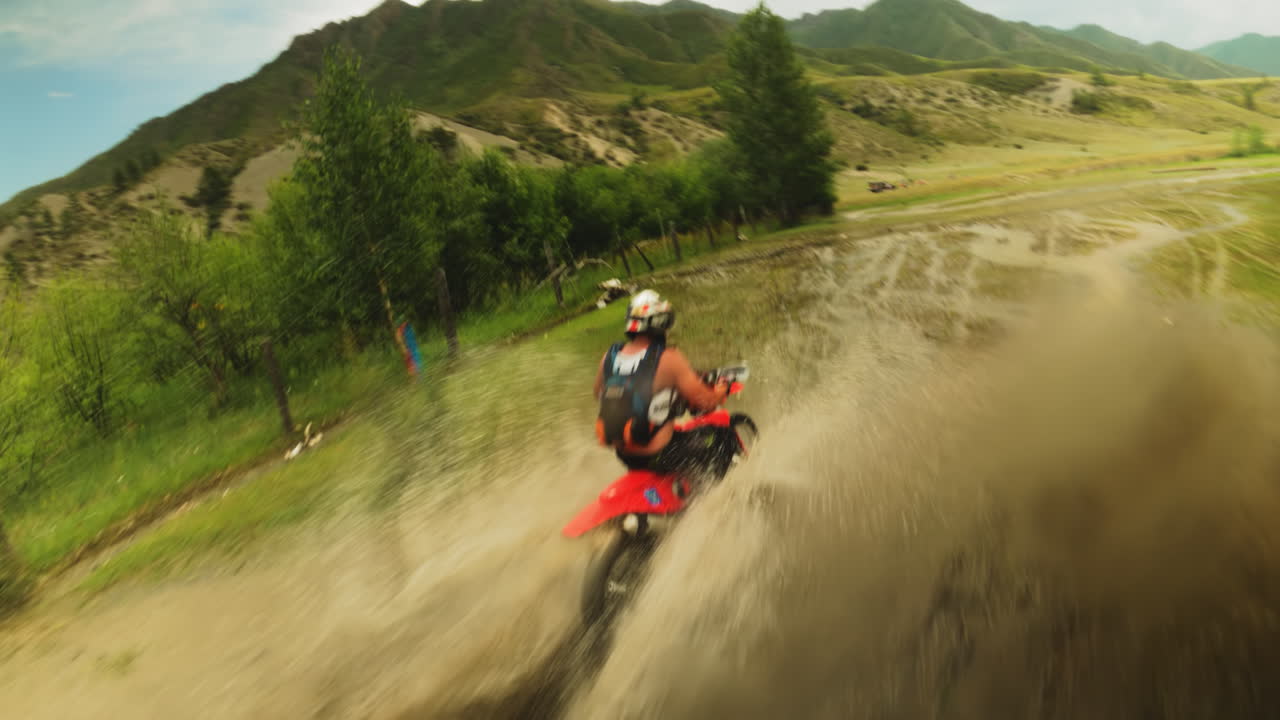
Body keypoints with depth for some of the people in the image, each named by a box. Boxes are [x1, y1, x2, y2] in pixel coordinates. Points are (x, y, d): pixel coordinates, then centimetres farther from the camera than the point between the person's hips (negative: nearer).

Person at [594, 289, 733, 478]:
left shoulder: (608, 357, -2)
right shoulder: (669, 359, -17)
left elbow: (598, 393, 16)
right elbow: (705, 402, -11)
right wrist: (721, 392, 10)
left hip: (624, 455, 6)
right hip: (659, 455, -6)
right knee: (718, 436, 9)